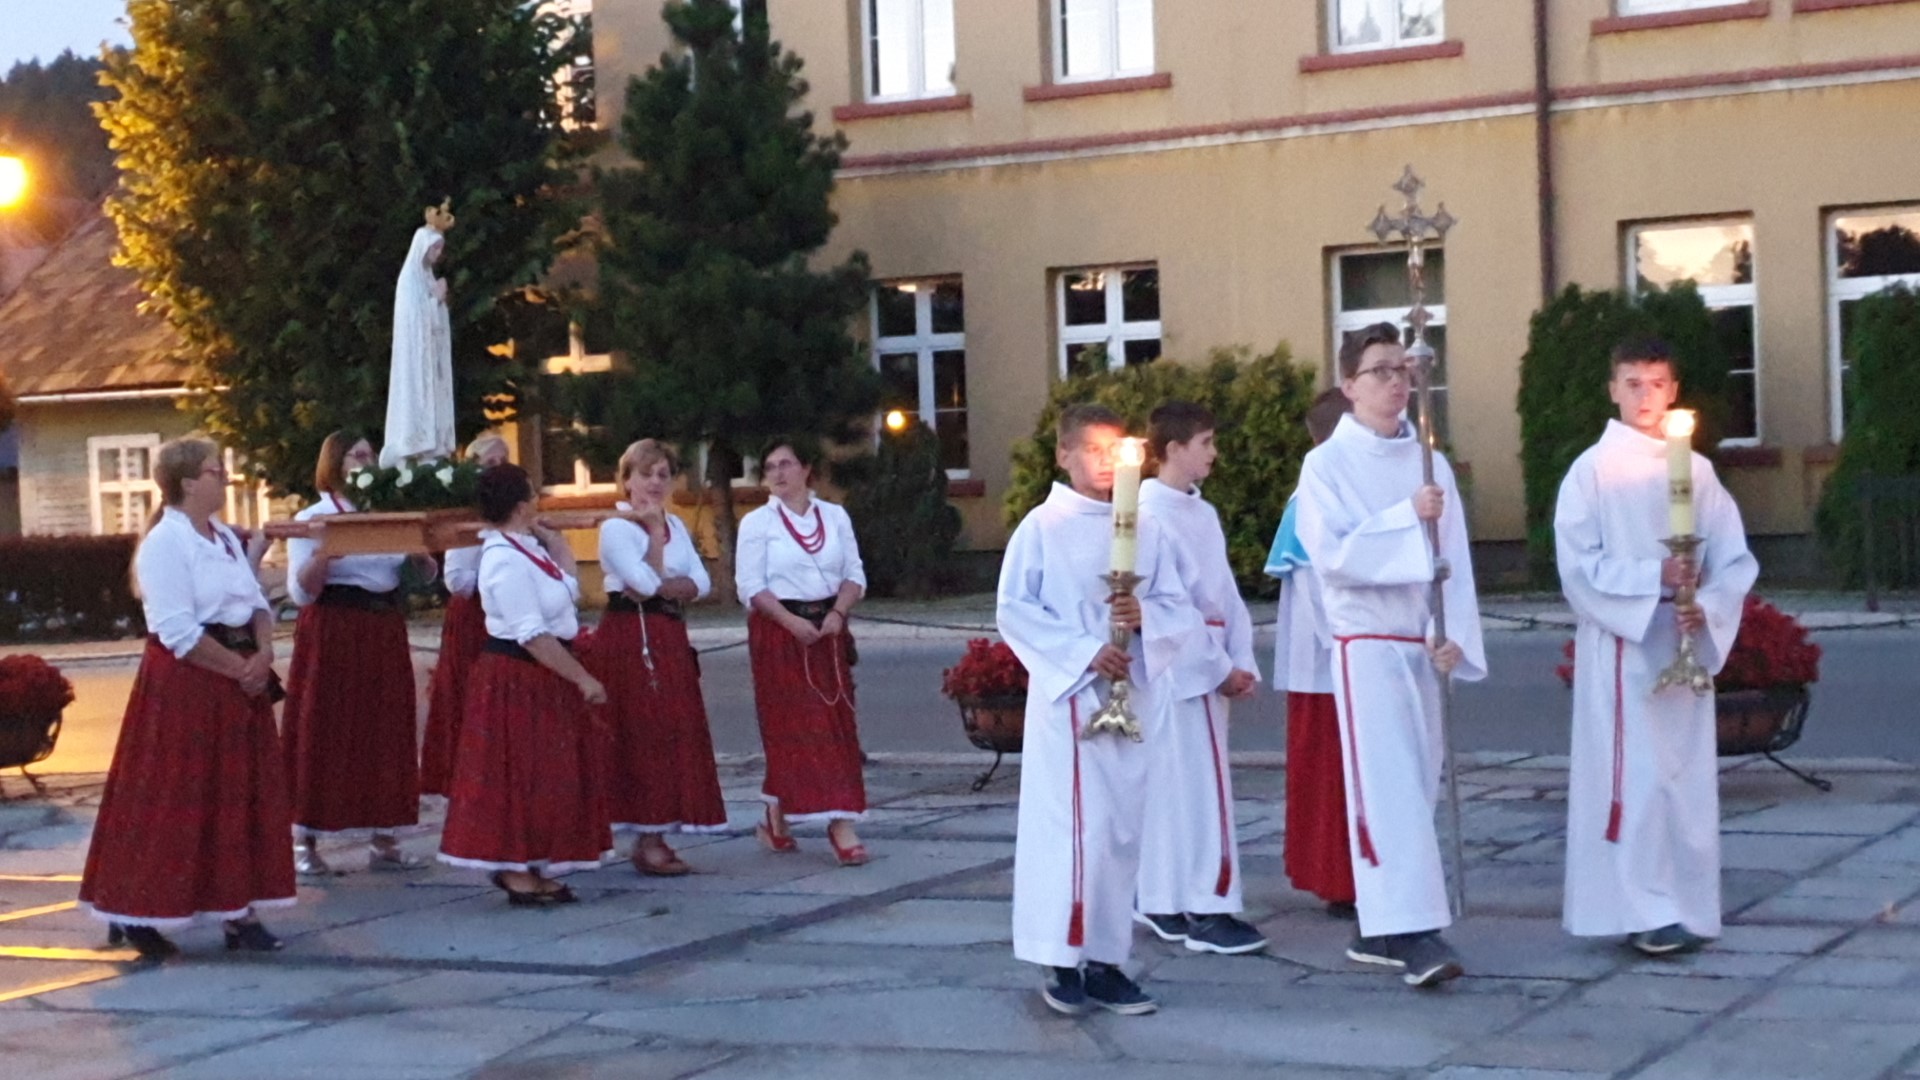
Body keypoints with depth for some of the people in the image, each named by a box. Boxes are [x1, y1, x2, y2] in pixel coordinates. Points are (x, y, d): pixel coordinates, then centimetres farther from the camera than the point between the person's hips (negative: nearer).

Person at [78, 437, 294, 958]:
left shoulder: (225, 537, 13)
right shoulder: (165, 542, -13)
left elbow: (256, 602, 12)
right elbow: (178, 632, -19)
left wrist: (263, 652, -8)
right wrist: (239, 669, -14)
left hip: (240, 680, 8)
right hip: (185, 685, -8)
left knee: (243, 798, 8)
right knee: (171, 801, -4)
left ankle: (239, 910, 13)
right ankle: (135, 913, 5)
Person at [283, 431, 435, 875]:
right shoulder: (312, 518, -3)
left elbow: (426, 575, 12)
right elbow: (301, 592, -9)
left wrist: (420, 553, -10)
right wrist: (323, 555, -26)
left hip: (385, 636, 5)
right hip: (331, 636, -5)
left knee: (386, 732, 5)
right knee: (324, 734, -2)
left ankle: (384, 841, 12)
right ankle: (305, 842, 6)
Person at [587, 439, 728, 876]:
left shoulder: (676, 525, 16)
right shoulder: (616, 528, -6)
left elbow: (701, 582, 5)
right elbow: (647, 582, -18)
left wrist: (664, 588, -11)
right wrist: (654, 532, -9)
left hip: (670, 639, 8)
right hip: (630, 638, -8)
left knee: (676, 732, 6)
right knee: (642, 735, -8)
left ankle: (657, 835, 12)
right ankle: (646, 841, -4)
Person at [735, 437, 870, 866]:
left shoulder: (835, 516, 8)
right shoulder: (757, 523, -1)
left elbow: (854, 574, 8)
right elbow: (751, 585, -6)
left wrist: (838, 613, -10)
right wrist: (792, 622, -18)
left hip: (828, 630, 3)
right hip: (778, 632, -3)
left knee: (837, 724, -1)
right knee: (787, 724, -2)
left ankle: (842, 823, -1)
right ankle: (777, 821, 8)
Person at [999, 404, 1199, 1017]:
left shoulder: (1143, 528, 10)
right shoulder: (1042, 527, -1)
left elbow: (1179, 610, 10)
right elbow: (1014, 609, -6)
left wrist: (1145, 614, -12)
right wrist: (1084, 652, -14)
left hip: (1133, 696, 5)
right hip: (1069, 695, -4)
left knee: (1122, 830, 7)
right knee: (1080, 825, -9)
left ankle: (1105, 960, 15)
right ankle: (1061, 961, 1)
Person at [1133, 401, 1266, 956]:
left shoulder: (1202, 512, 14)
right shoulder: (1150, 514, -12)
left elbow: (1225, 591, 14)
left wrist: (1242, 662, 3)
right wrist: (1218, 667, -11)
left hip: (1211, 666, 8)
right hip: (1177, 666, -8)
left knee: (1174, 785, 12)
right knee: (1199, 785, -8)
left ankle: (1164, 905, 18)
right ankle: (1207, 911, -6)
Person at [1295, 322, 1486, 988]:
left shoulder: (1430, 465, 10)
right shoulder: (1326, 465, -2)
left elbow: (1455, 561, 5)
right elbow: (1331, 554, -13)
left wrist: (1455, 638, -8)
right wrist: (1407, 516, -20)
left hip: (1424, 646, 5)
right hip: (1367, 644, -5)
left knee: (1417, 784, 6)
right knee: (1388, 787, -12)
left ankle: (1377, 928, 15)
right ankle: (1412, 933, -18)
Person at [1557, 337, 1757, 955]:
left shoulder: (1696, 470, 9)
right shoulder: (1593, 470, -2)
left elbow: (1735, 559, 6)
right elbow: (1579, 564, -8)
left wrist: (1709, 606, -13)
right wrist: (1655, 576, -19)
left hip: (1686, 644, 4)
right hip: (1620, 645, -4)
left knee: (1688, 777, 6)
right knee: (1635, 776, -8)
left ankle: (1684, 909, 14)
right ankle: (1643, 913, -4)